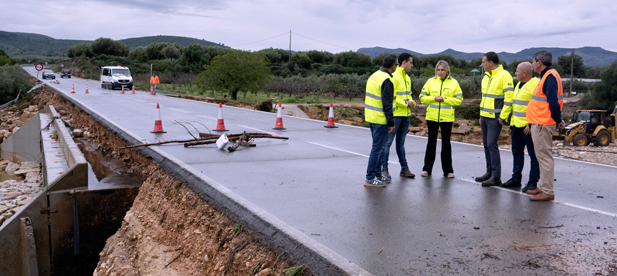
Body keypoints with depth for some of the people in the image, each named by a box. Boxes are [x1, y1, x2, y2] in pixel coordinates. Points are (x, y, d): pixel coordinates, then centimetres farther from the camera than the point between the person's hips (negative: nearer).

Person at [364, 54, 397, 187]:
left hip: (370, 117, 9)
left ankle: (377, 174, 26)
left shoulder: (374, 76, 11)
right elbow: (387, 104, -20)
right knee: (377, 148, -2)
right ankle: (370, 178, 2)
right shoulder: (387, 80, -17)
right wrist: (391, 123, -16)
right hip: (380, 119, -9)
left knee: (378, 147, 18)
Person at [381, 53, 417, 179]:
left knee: (401, 142, 15)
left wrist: (412, 102, 2)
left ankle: (404, 168, 21)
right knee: (388, 142, -3)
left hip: (406, 115, 9)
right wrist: (405, 103, -19)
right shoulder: (393, 77, -13)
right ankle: (384, 169, 3)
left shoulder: (407, 78, 16)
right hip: (395, 115, -9)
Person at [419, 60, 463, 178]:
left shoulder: (454, 83, 2)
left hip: (447, 118, -1)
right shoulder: (430, 81, 4)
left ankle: (448, 170, 13)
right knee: (431, 142, 8)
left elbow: (459, 100, -3)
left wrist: (445, 99, -13)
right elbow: (422, 97, 2)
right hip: (432, 117, 1)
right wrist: (434, 98, -14)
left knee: (446, 143, 6)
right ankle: (427, 169, 15)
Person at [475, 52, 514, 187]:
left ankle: (496, 177, -5)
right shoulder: (486, 76, 16)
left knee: (492, 145, -10)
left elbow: (508, 97, -16)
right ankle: (489, 172, 21)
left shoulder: (504, 75, -12)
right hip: (485, 116, 9)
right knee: (486, 145, 12)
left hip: (495, 118, -9)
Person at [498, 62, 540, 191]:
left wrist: (531, 125, -23)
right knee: (517, 152, 15)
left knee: (533, 154, 0)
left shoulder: (535, 84, -13)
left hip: (528, 127, -9)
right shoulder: (519, 85, 18)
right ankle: (516, 179, 24)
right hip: (516, 125, 10)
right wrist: (504, 117, 21)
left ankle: (533, 182, 7)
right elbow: (513, 103, 25)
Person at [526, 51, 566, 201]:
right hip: (540, 123, 10)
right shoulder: (547, 75, 17)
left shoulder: (550, 76, -16)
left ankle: (548, 192, -1)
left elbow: (553, 102, -22)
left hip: (542, 125, -10)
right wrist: (557, 119, 15)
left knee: (544, 157, -6)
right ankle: (544, 187, 25)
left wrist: (558, 120, -12)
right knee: (542, 156, 15)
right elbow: (552, 101, 18)